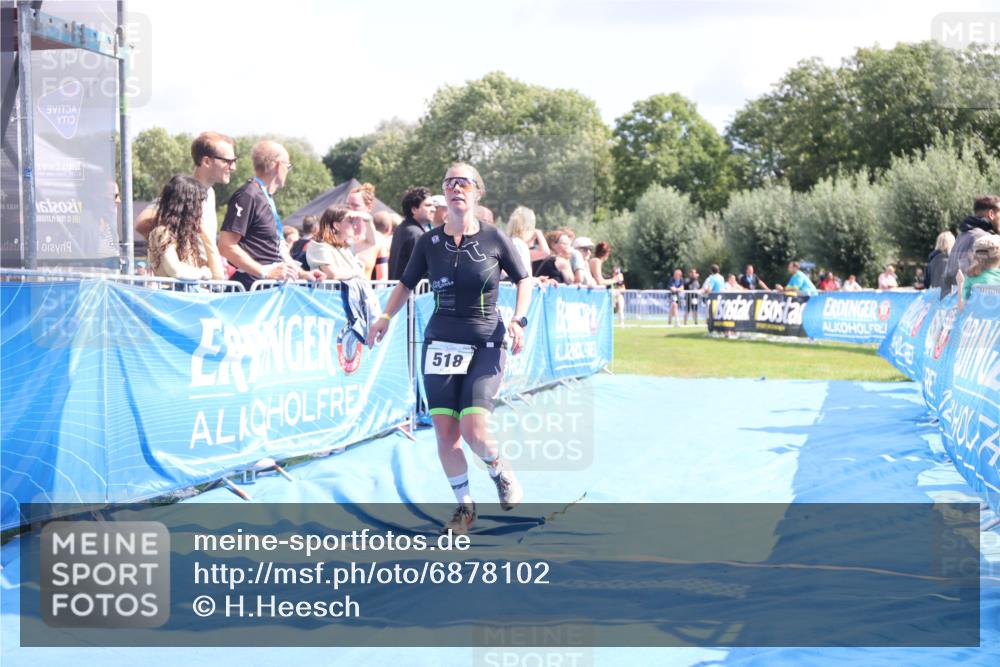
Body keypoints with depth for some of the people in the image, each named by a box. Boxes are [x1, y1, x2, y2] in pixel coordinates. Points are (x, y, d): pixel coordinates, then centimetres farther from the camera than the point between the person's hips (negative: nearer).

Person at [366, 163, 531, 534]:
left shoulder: (494, 239, -4)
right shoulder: (429, 242, 2)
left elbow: (524, 281, 7)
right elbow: (406, 284, 15)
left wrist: (518, 319, -7)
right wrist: (386, 317, 3)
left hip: (486, 345, -3)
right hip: (440, 343, 3)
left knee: (473, 429, -16)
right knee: (444, 431, -2)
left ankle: (500, 470, 19)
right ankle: (464, 506, 17)